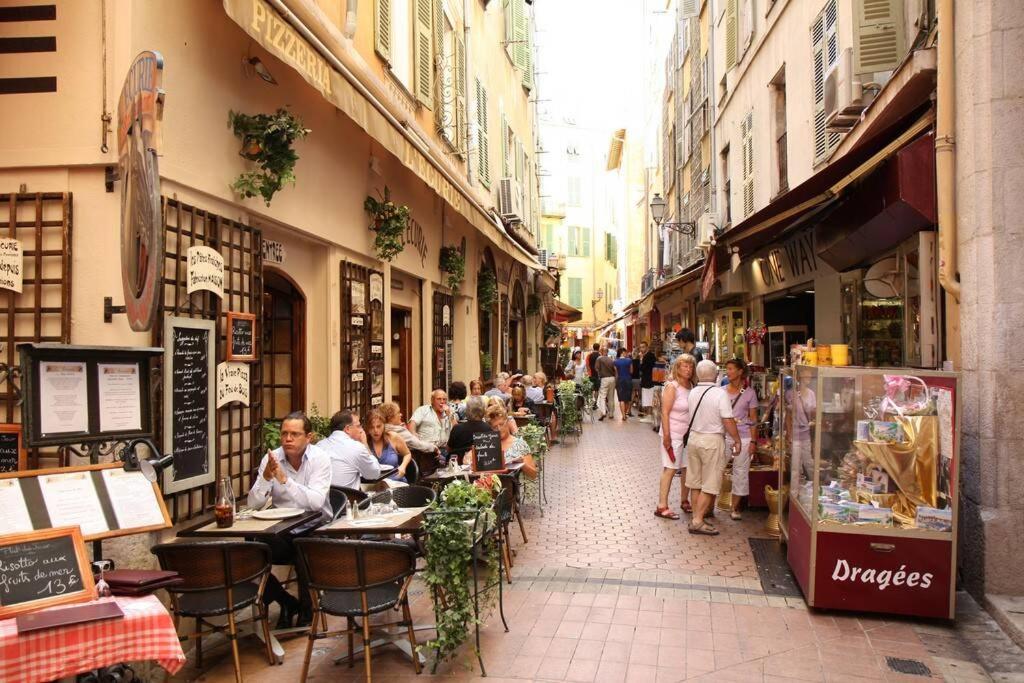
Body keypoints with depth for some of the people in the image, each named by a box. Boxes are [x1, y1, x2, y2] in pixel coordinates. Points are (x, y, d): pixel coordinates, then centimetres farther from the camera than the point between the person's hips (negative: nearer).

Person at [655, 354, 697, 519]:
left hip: (689, 434, 6)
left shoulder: (692, 386, 7)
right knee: (670, 469, -4)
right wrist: (666, 436, -19)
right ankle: (662, 506, 1)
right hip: (674, 434, -6)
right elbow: (665, 413, -15)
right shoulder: (672, 386, -12)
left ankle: (685, 501, 27)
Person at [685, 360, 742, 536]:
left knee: (695, 482, 15)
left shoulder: (692, 392, 2)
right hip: (712, 441, -6)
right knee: (709, 485, 1)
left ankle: (697, 516, 25)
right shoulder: (720, 393, -15)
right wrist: (737, 440, -4)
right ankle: (697, 521, 0)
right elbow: (728, 421, -15)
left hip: (693, 437, 6)